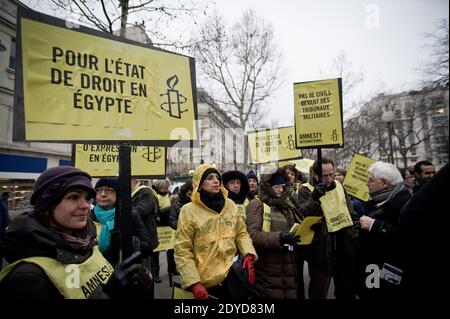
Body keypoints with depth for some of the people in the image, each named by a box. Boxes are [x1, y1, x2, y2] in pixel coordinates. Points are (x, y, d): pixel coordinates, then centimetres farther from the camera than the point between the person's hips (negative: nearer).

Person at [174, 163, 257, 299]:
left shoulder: (230, 205, 2)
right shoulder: (189, 210, -11)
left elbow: (241, 233, 6)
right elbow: (182, 251, -10)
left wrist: (248, 254, -11)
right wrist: (194, 283, -15)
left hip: (231, 273, 4)